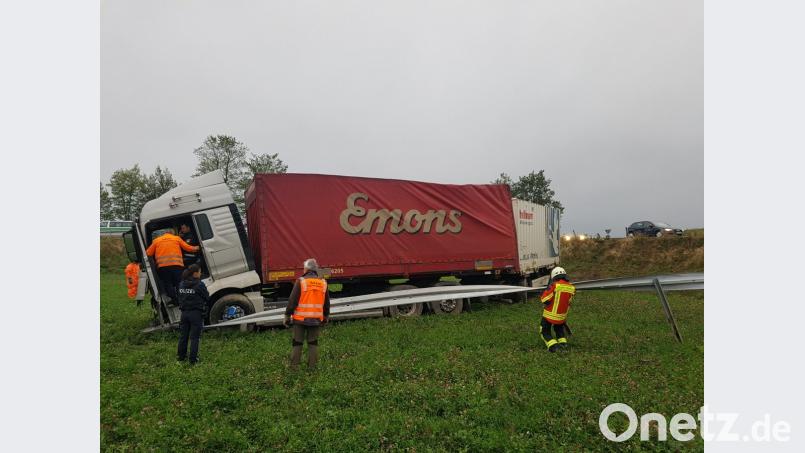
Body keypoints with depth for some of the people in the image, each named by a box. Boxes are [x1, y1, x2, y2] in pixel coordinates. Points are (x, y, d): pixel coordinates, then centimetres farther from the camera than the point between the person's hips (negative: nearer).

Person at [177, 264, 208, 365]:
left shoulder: (181, 284, 3)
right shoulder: (199, 285, -16)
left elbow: (180, 298, 10)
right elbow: (207, 298, -8)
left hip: (184, 313, 6)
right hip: (196, 313, -5)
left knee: (183, 335, 17)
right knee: (194, 337, 2)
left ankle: (181, 356, 29)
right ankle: (193, 359, 5)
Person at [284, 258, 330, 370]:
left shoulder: (301, 282, -9)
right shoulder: (323, 283, 5)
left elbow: (292, 301, -10)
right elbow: (326, 303, 12)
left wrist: (287, 316, -2)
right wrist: (326, 317, 24)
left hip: (301, 319, -3)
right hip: (316, 319, 3)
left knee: (297, 342, 7)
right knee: (313, 343, 11)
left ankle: (294, 366, 11)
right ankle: (312, 367, 12)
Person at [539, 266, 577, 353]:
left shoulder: (554, 285, -20)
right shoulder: (571, 288, -4)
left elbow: (544, 299, -19)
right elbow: (568, 303, 9)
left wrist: (546, 290, 1)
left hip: (549, 315, -5)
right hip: (561, 316, 5)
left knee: (545, 332, 10)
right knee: (559, 329, 31)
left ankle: (554, 347, -8)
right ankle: (563, 344, 15)